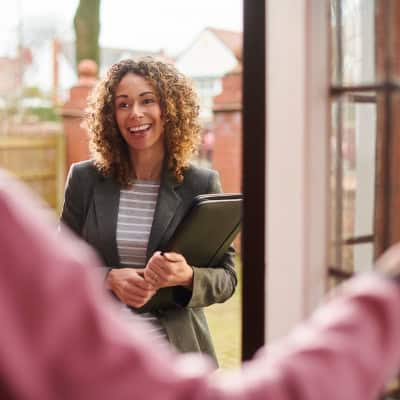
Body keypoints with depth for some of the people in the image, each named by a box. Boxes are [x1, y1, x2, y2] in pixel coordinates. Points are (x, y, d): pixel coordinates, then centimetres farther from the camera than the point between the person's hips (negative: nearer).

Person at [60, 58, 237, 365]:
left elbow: (226, 278, 1)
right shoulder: (85, 179, 1)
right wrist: (108, 278, -14)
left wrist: (187, 277, -20)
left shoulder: (202, 185, -2)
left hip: (177, 352, 0)